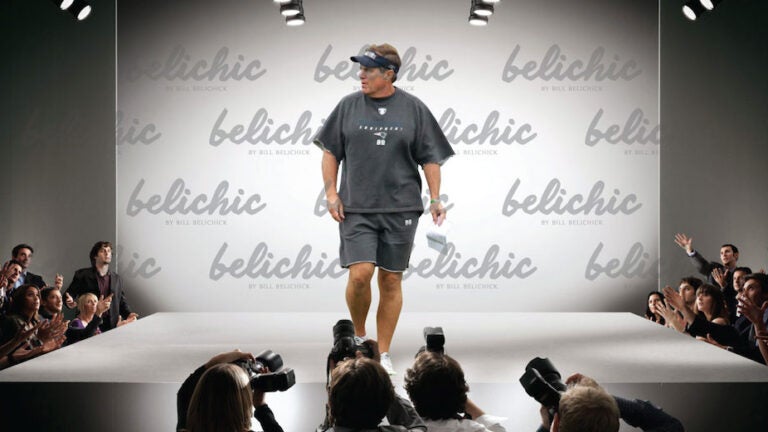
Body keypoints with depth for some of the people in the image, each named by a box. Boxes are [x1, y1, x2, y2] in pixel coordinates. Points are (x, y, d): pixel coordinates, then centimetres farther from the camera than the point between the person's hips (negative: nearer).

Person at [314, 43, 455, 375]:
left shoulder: (414, 109, 3)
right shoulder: (348, 106, 5)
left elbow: (430, 157, 6)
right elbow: (330, 151, 10)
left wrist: (435, 199, 1)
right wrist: (331, 193, 1)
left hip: (400, 208, 0)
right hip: (356, 207, 0)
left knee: (391, 280, 4)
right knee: (360, 273, -13)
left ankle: (384, 353, 15)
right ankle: (358, 336, 13)